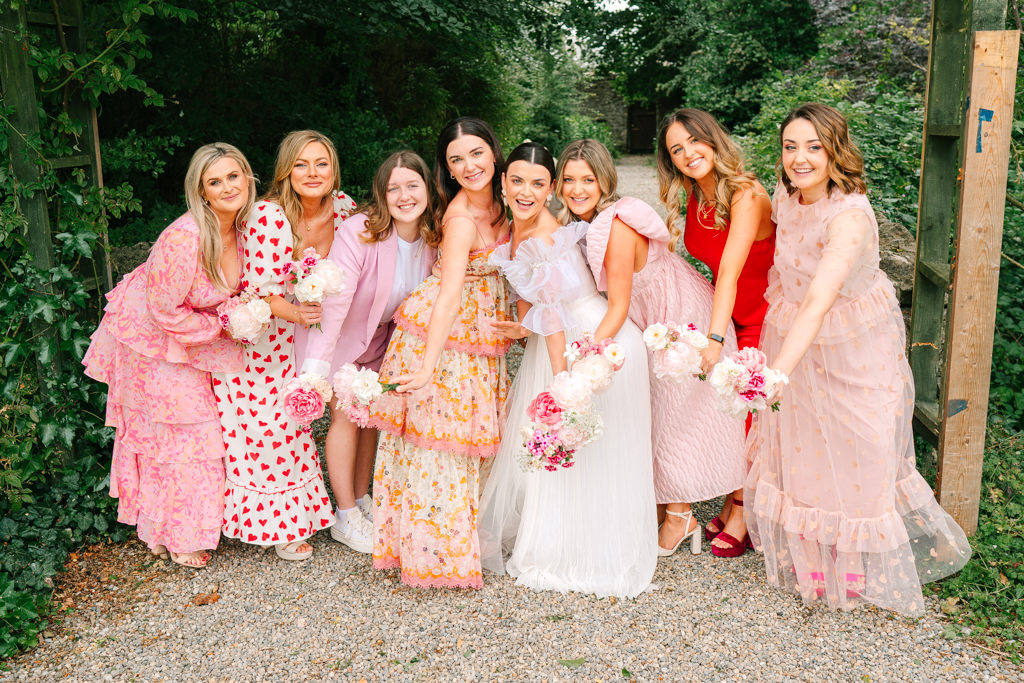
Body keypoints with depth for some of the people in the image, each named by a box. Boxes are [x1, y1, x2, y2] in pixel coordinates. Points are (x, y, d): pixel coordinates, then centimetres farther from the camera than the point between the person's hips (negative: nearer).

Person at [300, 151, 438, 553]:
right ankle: (346, 519, 9)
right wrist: (316, 367, -37)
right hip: (340, 335, -5)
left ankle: (362, 501, 28)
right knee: (345, 416, -4)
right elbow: (334, 299, -34)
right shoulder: (359, 232, -32)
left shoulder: (432, 238, -14)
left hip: (380, 336, 5)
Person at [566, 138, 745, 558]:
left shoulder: (617, 225, -31)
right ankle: (663, 506, 31)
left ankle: (680, 516, 21)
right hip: (651, 323, 8)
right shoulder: (573, 223, -5)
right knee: (653, 414, 15)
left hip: (683, 320, -8)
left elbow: (618, 307, -31)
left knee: (675, 416, 3)